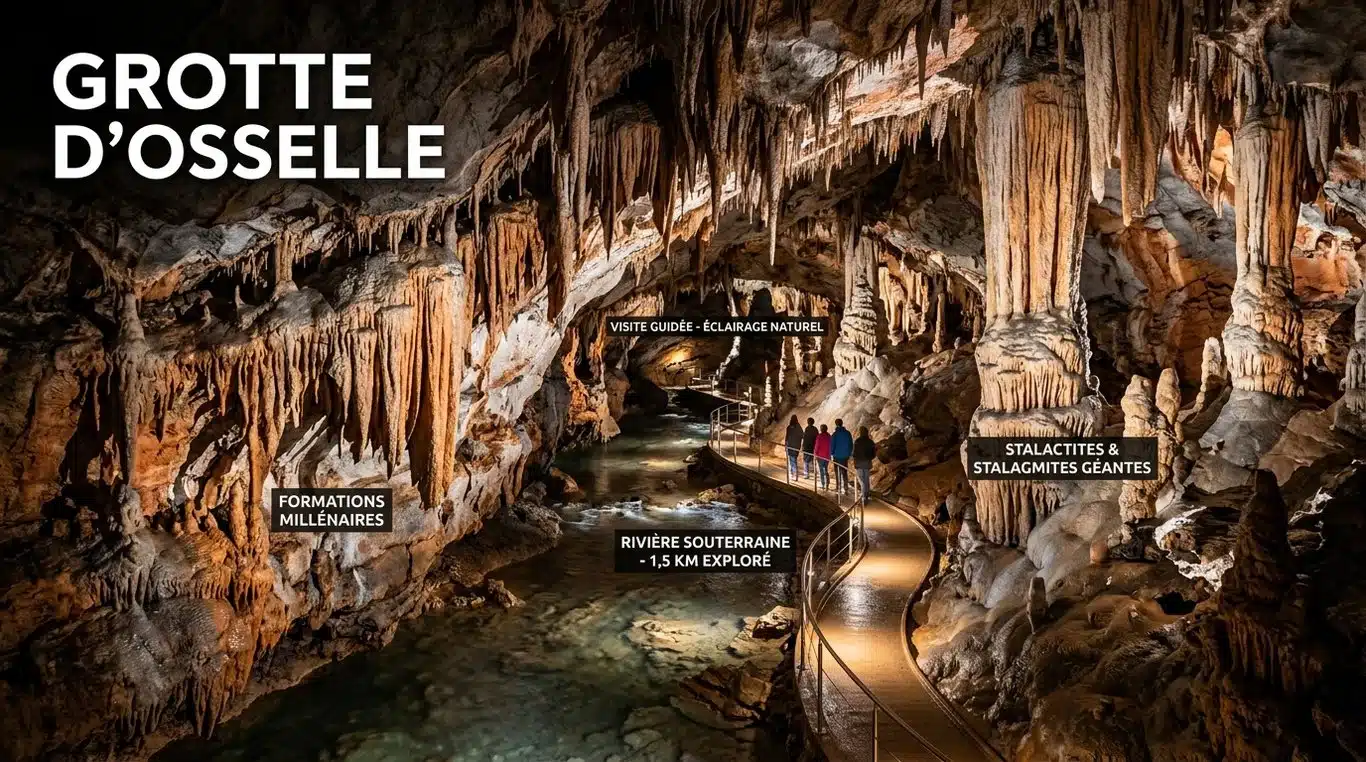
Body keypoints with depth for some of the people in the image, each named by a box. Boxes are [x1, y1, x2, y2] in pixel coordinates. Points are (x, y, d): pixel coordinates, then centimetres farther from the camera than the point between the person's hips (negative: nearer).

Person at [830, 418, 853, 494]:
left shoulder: (835, 434, -14)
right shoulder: (848, 433, -1)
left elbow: (832, 445, -10)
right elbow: (851, 444, 6)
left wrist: (831, 454, 3)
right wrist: (849, 453, 16)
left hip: (837, 456, -4)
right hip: (846, 456, 4)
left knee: (838, 472, 7)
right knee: (845, 471, 14)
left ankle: (839, 488, 11)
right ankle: (846, 486, 13)